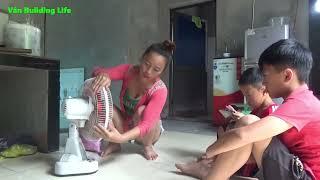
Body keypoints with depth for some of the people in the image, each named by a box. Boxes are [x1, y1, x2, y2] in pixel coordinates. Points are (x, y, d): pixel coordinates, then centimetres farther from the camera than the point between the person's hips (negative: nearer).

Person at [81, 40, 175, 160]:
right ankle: (114, 144, -4)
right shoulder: (128, 70, -20)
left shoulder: (160, 90, -32)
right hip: (125, 125, 3)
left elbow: (146, 125, -41)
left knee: (142, 111, -37)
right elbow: (97, 71, -26)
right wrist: (104, 75, -52)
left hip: (147, 132, -3)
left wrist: (120, 138, -59)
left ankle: (148, 146, -6)